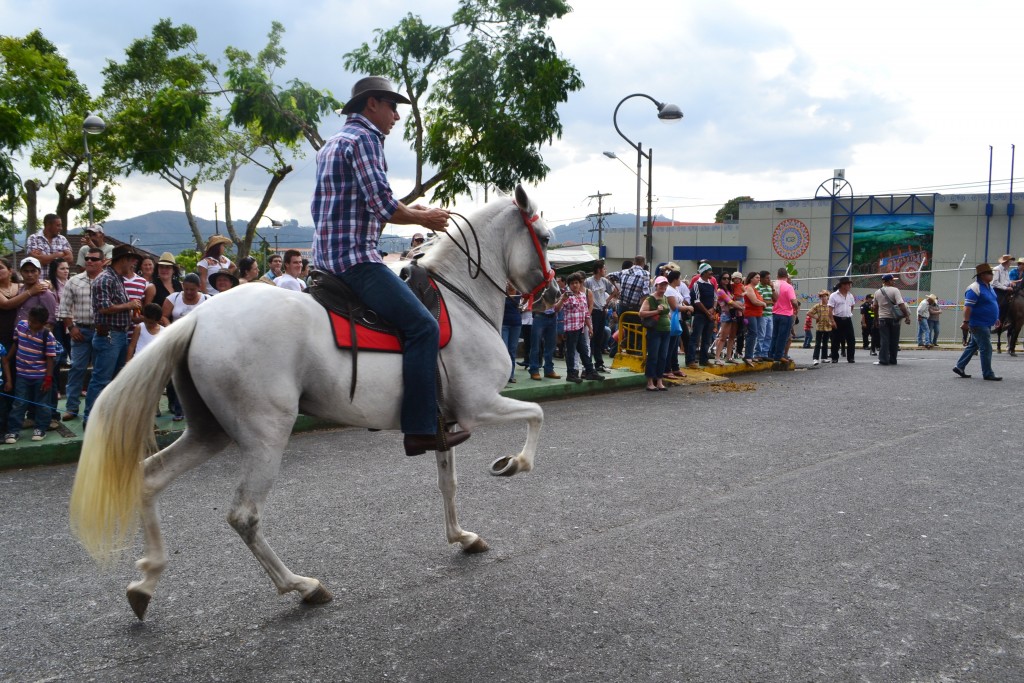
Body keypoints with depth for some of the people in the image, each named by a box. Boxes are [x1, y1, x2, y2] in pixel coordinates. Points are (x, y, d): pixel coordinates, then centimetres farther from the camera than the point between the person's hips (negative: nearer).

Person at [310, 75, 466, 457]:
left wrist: (408, 212, 23)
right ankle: (421, 430, -20)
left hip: (326, 256, 11)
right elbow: (383, 205, -18)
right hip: (356, 256, -11)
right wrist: (421, 218, 1)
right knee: (422, 325, -17)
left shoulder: (331, 145, 24)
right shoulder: (364, 137, -7)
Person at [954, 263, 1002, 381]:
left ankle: (959, 367, 22)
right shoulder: (975, 288, -18)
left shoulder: (989, 287, 12)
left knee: (973, 346, 15)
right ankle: (987, 374, 4)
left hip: (986, 324, 10)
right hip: (978, 325, -10)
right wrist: (966, 322, -27)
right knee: (986, 349, -4)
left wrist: (995, 318, 24)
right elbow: (968, 307, -23)